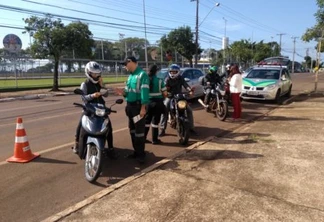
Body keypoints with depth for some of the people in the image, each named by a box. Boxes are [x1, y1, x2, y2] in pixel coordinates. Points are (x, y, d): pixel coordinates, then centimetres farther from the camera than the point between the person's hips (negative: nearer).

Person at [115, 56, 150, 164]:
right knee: (132, 129, 15)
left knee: (139, 130, -5)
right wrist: (124, 93, 0)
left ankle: (141, 154, 5)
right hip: (130, 105, 9)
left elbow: (144, 92, -19)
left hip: (138, 106, -9)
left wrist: (143, 107, -24)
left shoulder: (142, 74, -12)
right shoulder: (130, 76, 16)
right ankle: (136, 151, 26)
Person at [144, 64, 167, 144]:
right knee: (155, 121, 4)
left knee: (146, 120, 14)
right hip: (157, 102, -3)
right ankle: (155, 139, 10)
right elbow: (165, 93, -8)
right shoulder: (159, 81, -9)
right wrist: (162, 98, 11)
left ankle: (143, 138, 19)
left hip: (148, 102, 3)